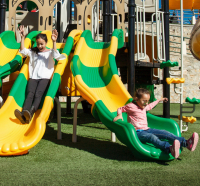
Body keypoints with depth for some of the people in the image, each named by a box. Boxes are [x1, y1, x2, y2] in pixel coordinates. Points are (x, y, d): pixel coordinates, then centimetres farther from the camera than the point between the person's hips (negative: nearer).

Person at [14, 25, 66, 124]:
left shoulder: (50, 52, 17)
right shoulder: (33, 52, 27)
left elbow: (56, 55, -5)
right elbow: (23, 51, 13)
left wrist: (54, 42, -16)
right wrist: (22, 37, 5)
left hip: (45, 78, -2)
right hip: (33, 77, 3)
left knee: (38, 94, -29)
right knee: (30, 94, -25)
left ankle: (30, 113, -52)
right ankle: (23, 114, -48)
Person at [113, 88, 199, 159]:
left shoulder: (144, 107, 20)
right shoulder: (131, 106, -5)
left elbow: (150, 106, 42)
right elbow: (120, 109, 7)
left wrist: (159, 100, 53)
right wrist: (119, 115, -15)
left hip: (146, 130, 9)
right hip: (137, 132, -8)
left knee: (164, 133, -11)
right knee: (152, 137, -37)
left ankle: (186, 143, -24)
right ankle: (169, 148, -65)